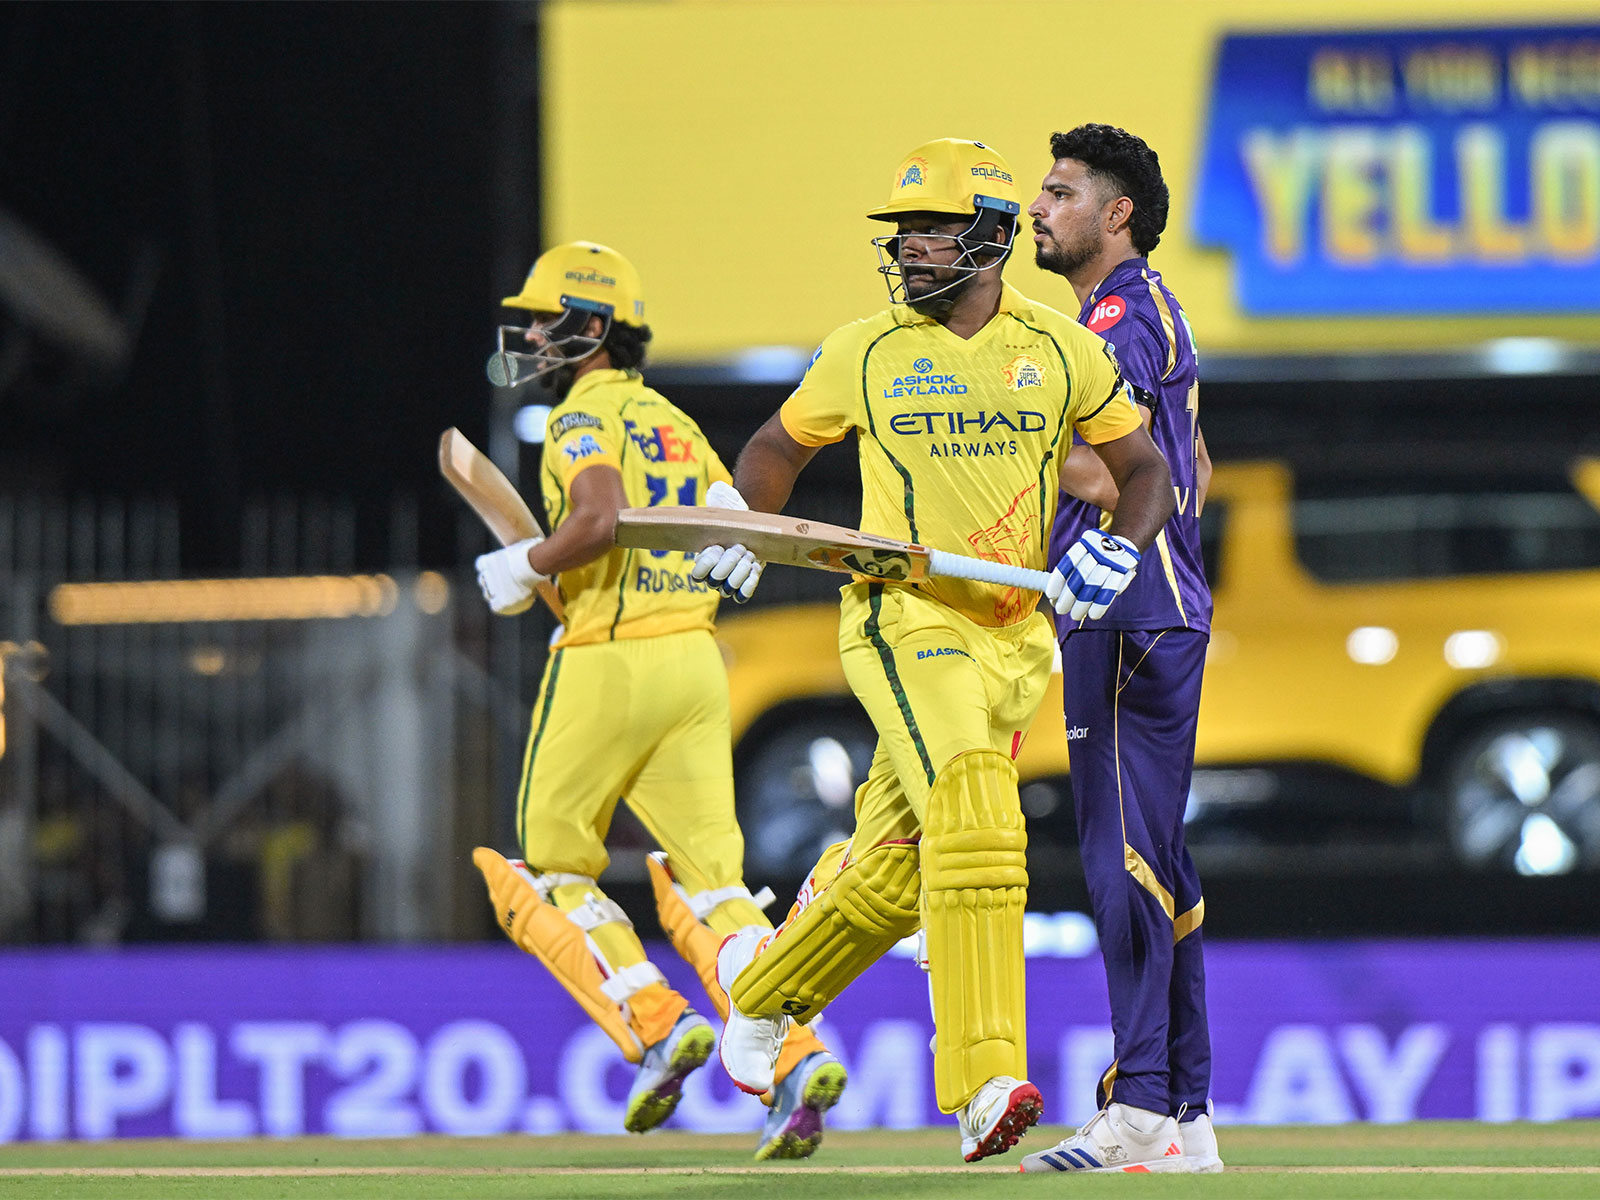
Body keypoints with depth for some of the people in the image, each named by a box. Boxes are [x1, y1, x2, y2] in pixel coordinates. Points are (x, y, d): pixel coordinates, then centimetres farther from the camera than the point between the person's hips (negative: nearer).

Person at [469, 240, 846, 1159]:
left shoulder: (584, 417, -6)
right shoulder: (676, 424, 18)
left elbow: (599, 517, -24)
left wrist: (523, 568, -10)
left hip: (609, 662, -7)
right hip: (696, 661, 7)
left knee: (551, 868, 9)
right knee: (710, 878, 3)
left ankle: (657, 1022, -7)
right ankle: (796, 1054, -16)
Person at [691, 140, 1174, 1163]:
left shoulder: (1062, 349, 5)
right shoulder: (865, 352, 2)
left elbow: (1146, 471, 10)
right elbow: (780, 444, 16)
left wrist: (1120, 548, -11)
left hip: (1015, 636, 3)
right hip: (904, 620, -3)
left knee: (897, 871, 7)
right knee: (974, 817, -25)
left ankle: (761, 989, 36)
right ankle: (985, 1087, -30)